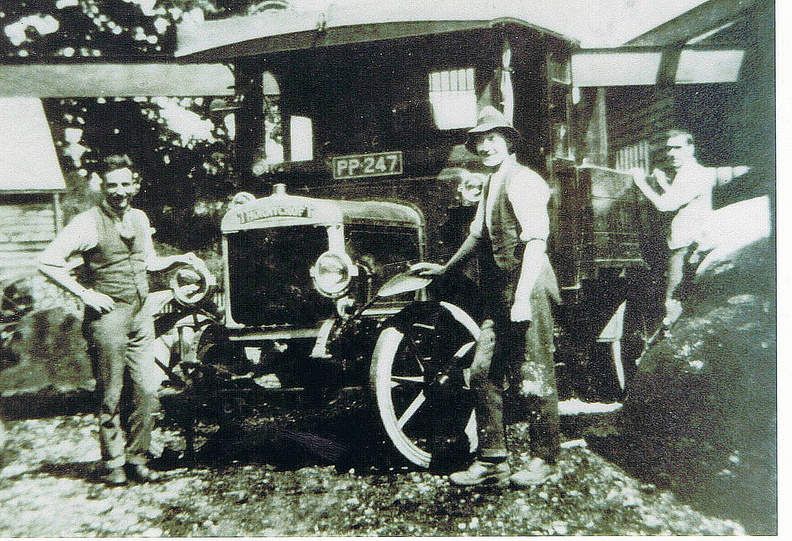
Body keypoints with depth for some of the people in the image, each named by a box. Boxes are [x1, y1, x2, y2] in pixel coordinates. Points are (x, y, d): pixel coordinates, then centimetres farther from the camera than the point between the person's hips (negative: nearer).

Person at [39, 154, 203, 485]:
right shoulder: (88, 223, -8)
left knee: (145, 391, 5)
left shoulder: (139, 219, 13)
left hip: (140, 315, 6)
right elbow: (47, 262, -13)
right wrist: (85, 293, -15)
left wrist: (178, 260, 9)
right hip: (107, 317, -6)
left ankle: (136, 458, 18)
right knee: (111, 395, 2)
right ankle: (113, 463, 15)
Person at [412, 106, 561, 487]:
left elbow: (537, 241, -18)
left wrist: (523, 298, -24)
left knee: (531, 378, -1)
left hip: (527, 289, -9)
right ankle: (492, 461, 16)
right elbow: (479, 235, 30)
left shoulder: (523, 181, -9)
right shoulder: (489, 185, 20)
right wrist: (444, 268, 37)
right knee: (482, 374, 7)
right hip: (497, 296, 9)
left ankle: (545, 459, 16)